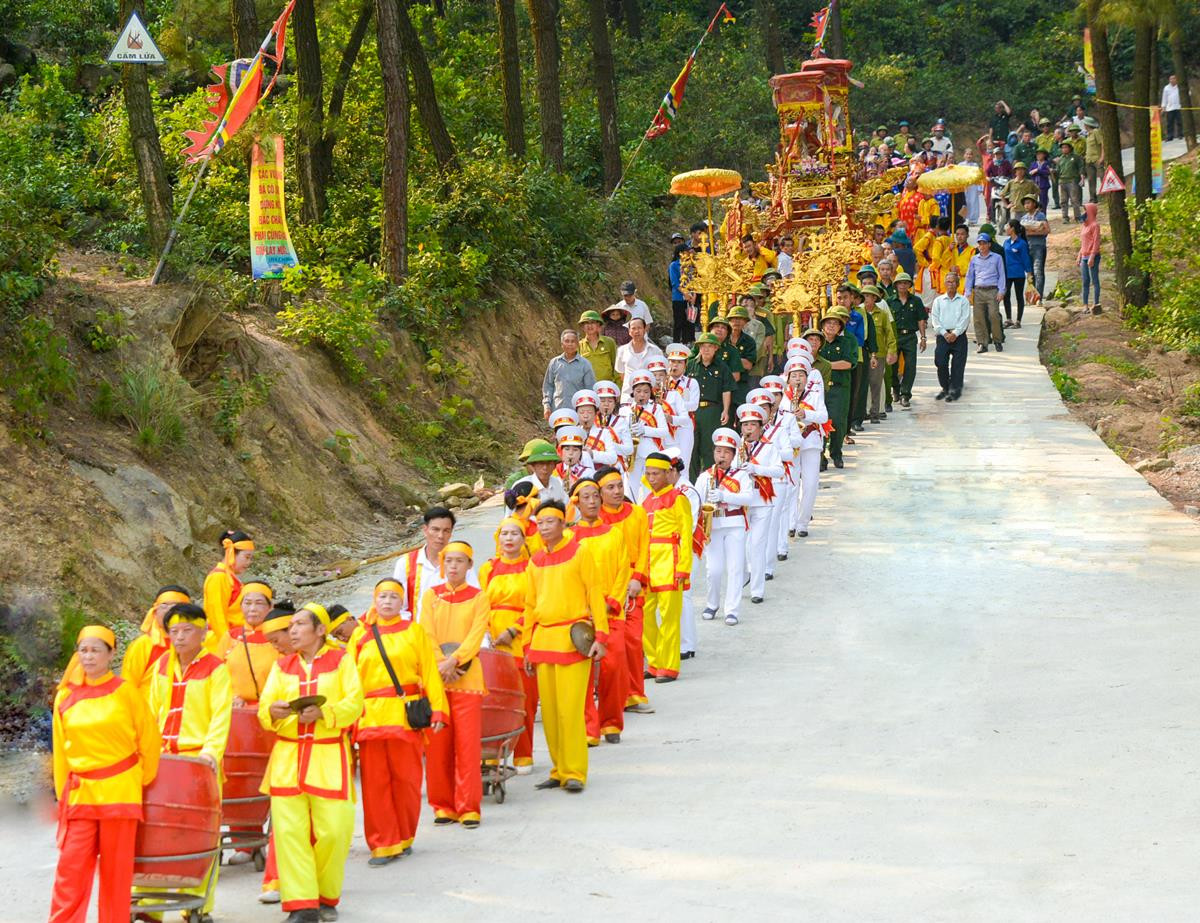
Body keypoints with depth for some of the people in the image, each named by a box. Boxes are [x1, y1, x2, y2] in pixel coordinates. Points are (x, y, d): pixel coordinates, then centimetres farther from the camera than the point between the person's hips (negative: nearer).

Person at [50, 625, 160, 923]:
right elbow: (61, 752, 13)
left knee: (116, 870, 3)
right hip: (79, 795, 2)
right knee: (71, 866, -4)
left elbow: (150, 740, 4)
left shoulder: (126, 691, -3)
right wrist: (62, 794, 12)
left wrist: (142, 783, 7)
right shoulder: (65, 698, 6)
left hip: (119, 793, -2)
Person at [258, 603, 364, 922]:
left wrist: (322, 713, -22)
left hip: (330, 757, -2)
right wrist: (273, 711, -19)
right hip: (287, 756, 2)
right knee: (288, 830, -9)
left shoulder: (341, 660, 8)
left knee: (333, 832, -6)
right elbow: (264, 708, 5)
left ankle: (326, 897, 14)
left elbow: (354, 703, -5)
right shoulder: (282, 666, 16)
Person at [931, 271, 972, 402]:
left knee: (958, 363, -5)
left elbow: (965, 319, -1)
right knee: (940, 362, -8)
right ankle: (945, 388, 7)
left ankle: (956, 389, 2)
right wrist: (945, 333, -9)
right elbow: (935, 319, 4)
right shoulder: (938, 301, 13)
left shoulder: (963, 301, 9)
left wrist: (955, 333, -13)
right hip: (943, 336, 1)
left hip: (959, 336, -1)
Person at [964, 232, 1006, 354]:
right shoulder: (974, 259, 15)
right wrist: (968, 293, 8)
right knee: (979, 318, -4)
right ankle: (981, 343, 0)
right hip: (978, 291, 3)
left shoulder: (997, 258, 8)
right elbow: (969, 276, 17)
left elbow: (1002, 275, 7)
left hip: (992, 290, -3)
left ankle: (998, 341, 0)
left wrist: (1000, 292, -2)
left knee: (994, 315, -14)